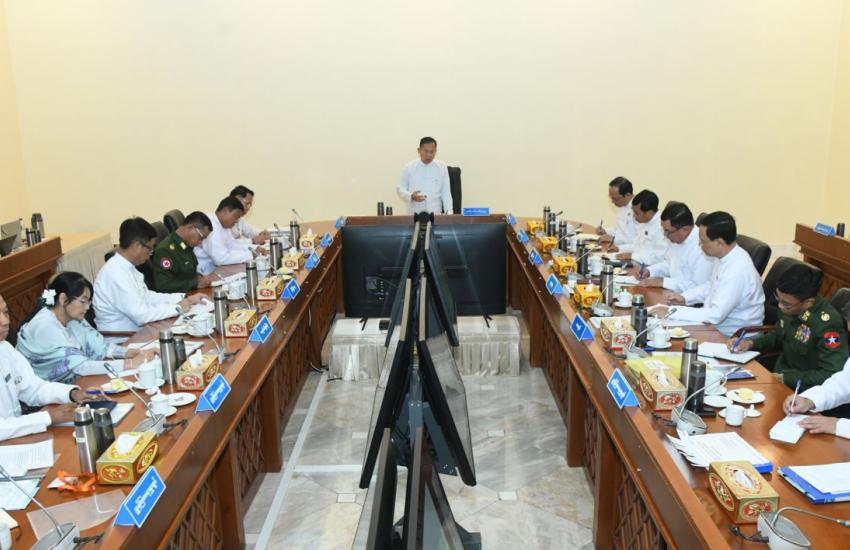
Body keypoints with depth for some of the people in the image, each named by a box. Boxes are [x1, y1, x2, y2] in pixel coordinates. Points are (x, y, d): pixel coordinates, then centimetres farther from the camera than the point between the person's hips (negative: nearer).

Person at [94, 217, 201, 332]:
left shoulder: (126, 267, 5)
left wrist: (185, 299, 5)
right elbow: (141, 315, -24)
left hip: (134, 331, 8)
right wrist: (177, 308, -14)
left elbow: (146, 296, 13)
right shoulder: (116, 273, -21)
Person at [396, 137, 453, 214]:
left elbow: (446, 192, 6)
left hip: (435, 214, 1)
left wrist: (449, 212, -3)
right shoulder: (409, 167, 1)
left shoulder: (442, 167, 4)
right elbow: (400, 188, 5)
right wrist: (411, 196, -15)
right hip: (414, 215, -1)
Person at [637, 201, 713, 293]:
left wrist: (663, 282, -20)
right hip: (673, 295, 8)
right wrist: (649, 271, 5)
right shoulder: (676, 238, 5)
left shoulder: (702, 247, -22)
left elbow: (700, 288, -24)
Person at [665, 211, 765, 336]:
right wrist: (685, 297, 2)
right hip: (715, 322, 8)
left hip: (733, 336, -8)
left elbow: (716, 315, -30)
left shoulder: (737, 270, -29)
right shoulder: (723, 255, -3)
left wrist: (673, 312, -26)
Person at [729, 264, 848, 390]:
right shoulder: (790, 305, -5)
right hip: (778, 376, 7)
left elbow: (832, 375, -25)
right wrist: (751, 343, -1)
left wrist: (784, 378, -22)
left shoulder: (827, 325, -25)